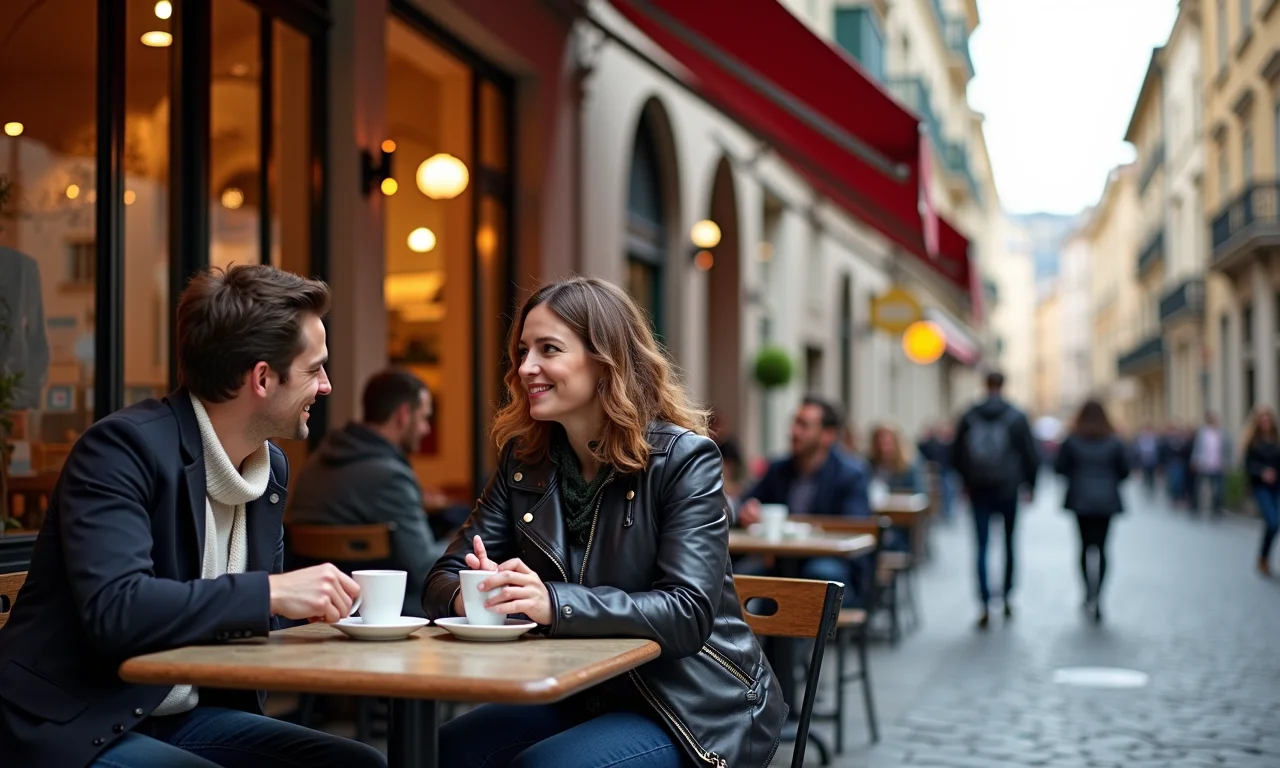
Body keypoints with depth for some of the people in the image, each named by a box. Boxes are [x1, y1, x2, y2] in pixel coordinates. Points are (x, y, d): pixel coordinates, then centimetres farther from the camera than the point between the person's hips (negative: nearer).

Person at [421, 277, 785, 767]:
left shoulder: (685, 458, -13)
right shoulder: (524, 460, 3)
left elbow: (689, 613, -24)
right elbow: (443, 579, 0)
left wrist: (555, 603, -38)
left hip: (698, 709, -5)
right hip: (586, 695, 6)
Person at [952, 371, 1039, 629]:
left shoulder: (969, 417, 2)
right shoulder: (1016, 418, -4)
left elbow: (957, 455, 7)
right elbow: (1030, 454, -2)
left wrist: (967, 481, 21)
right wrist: (1030, 484, 10)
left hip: (978, 490, 1)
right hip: (1007, 489, -1)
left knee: (982, 545, -1)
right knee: (1009, 542, 15)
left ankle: (985, 604, -12)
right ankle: (1007, 598, 20)